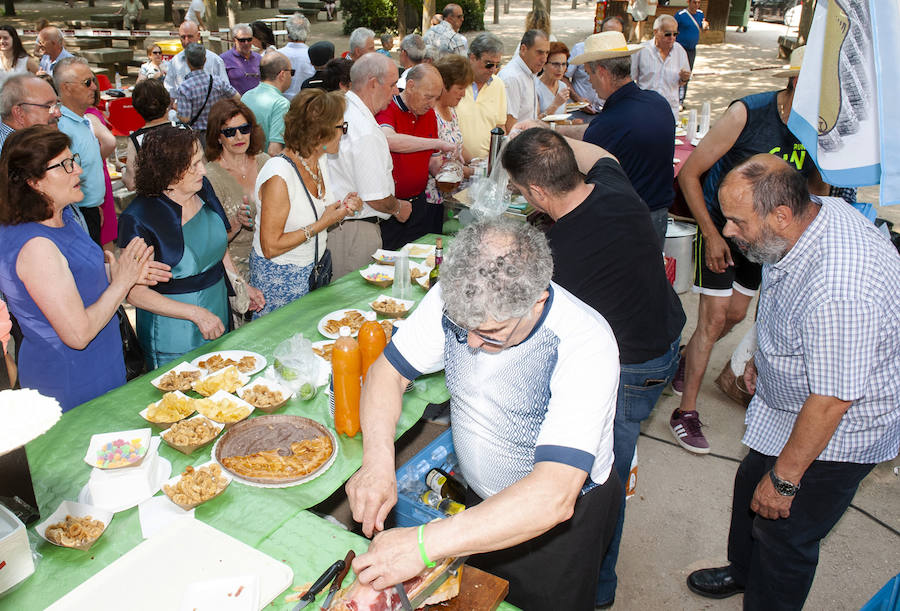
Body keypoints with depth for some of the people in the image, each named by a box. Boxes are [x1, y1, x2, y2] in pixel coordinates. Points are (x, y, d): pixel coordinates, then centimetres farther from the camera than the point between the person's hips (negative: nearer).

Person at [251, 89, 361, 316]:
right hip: (280, 277, -7)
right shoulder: (279, 175, -26)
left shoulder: (319, 162, 0)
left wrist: (342, 208, -6)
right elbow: (270, 247, -25)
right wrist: (322, 223, -22)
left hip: (315, 267, 7)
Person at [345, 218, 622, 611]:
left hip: (562, 518, -4)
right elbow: (387, 372, -11)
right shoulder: (455, 298, -21)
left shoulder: (586, 345, -36)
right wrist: (378, 463, -28)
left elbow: (554, 497, -42)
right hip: (480, 498, 4)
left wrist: (424, 544, -46)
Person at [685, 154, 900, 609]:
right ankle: (744, 570, 55)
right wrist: (764, 359, 20)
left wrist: (784, 477, -20)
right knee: (750, 486, 27)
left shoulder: (840, 290, -41)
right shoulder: (816, 211, -11)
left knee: (782, 538, 8)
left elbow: (831, 400, -32)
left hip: (836, 434, -10)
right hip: (787, 404, 10)